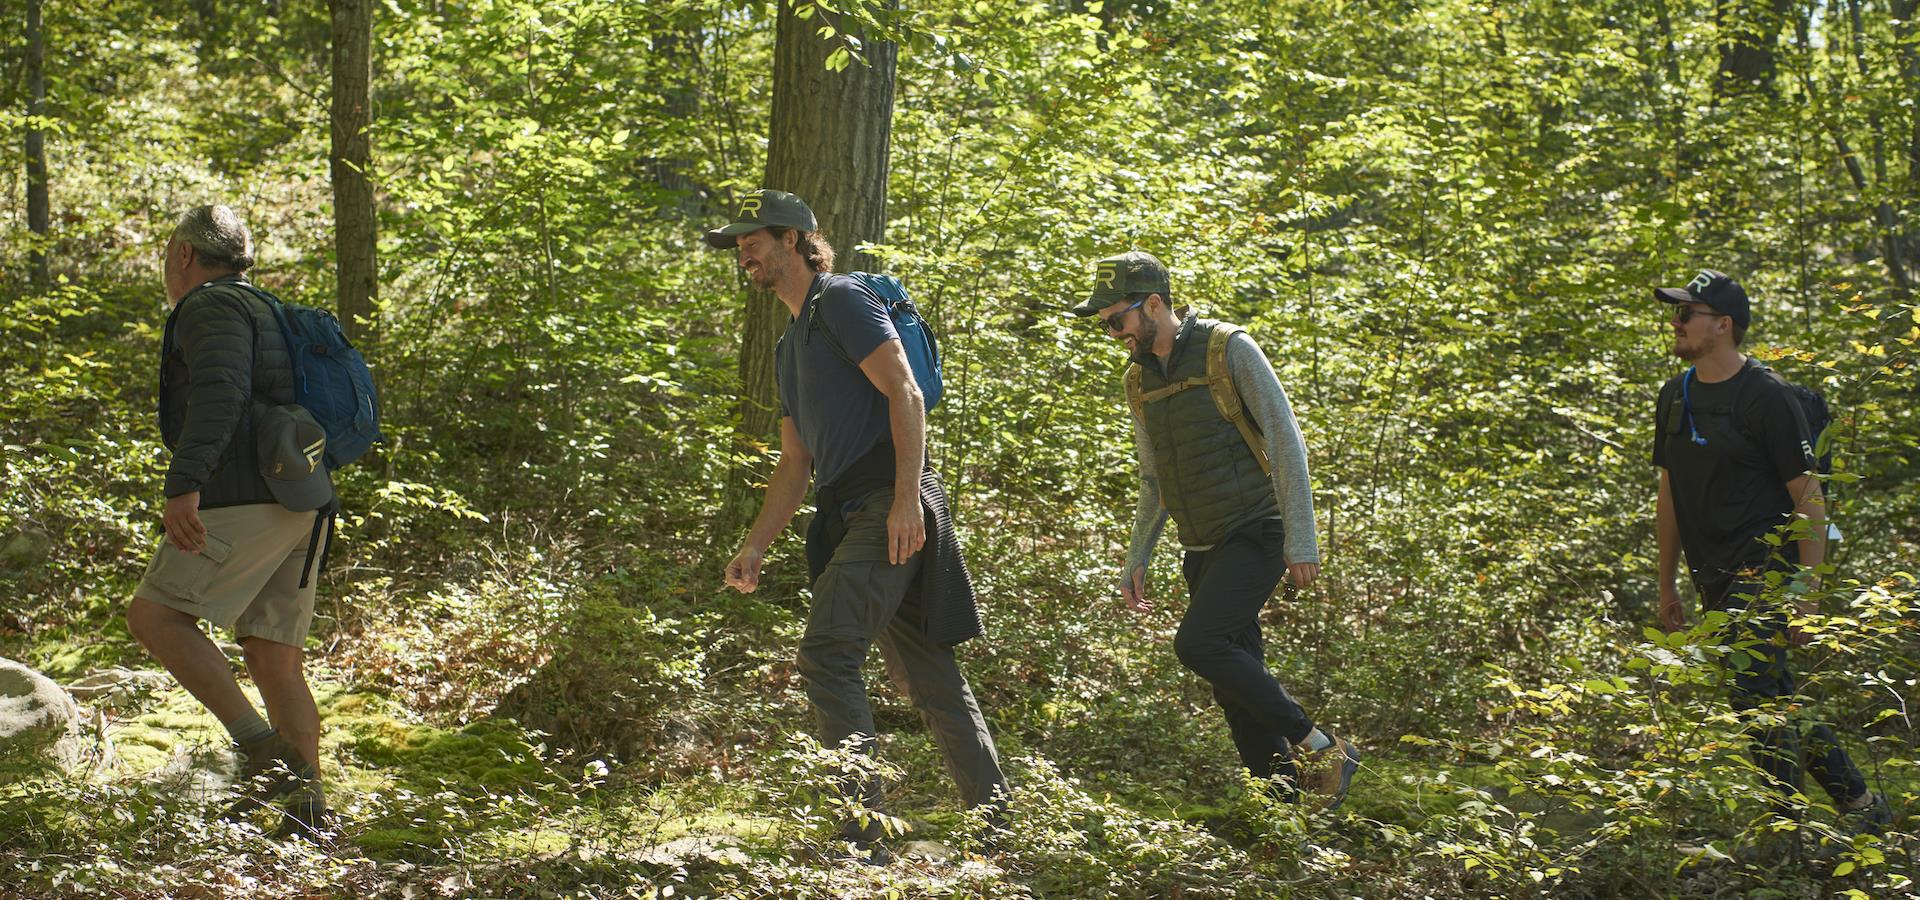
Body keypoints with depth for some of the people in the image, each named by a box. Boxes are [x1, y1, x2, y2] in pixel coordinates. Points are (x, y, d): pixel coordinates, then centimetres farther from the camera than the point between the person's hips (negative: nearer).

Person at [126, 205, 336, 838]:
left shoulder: (211, 307, -4)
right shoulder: (262, 315, 27)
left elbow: (219, 394, -22)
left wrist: (185, 485, -32)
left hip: (247, 500, -9)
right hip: (293, 505, 9)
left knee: (153, 615, -9)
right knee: (274, 659, 6)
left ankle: (263, 746, -19)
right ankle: (306, 808, 0)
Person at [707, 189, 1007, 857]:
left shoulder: (841, 300, -2)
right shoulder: (789, 348, 26)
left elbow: (904, 394, -13)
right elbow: (796, 463, 26)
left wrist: (906, 499, -22)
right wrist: (754, 548, 18)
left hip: (891, 507, -10)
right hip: (851, 517, 10)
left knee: (826, 654, -17)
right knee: (925, 674, 11)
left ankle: (864, 829, -17)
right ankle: (994, 823, 17)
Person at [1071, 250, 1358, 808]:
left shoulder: (1229, 349, -9)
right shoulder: (1139, 380, 11)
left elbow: (1286, 443, -11)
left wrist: (1301, 538, -16)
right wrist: (1135, 562, 13)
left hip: (1254, 532, -7)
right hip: (1202, 547, 7)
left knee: (1198, 643, -22)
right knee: (1238, 678, 2)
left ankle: (1319, 748, -12)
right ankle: (1285, 798, 8)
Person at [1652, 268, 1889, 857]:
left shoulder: (1766, 397, -10)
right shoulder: (1675, 396, 11)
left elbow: (1808, 497, -10)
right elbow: (1670, 494, 18)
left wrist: (1807, 590, -15)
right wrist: (1666, 585, 18)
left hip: (1764, 573, -7)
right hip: (1715, 581, 7)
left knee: (1756, 697, -13)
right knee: (1776, 698, 11)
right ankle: (1858, 801, 25)